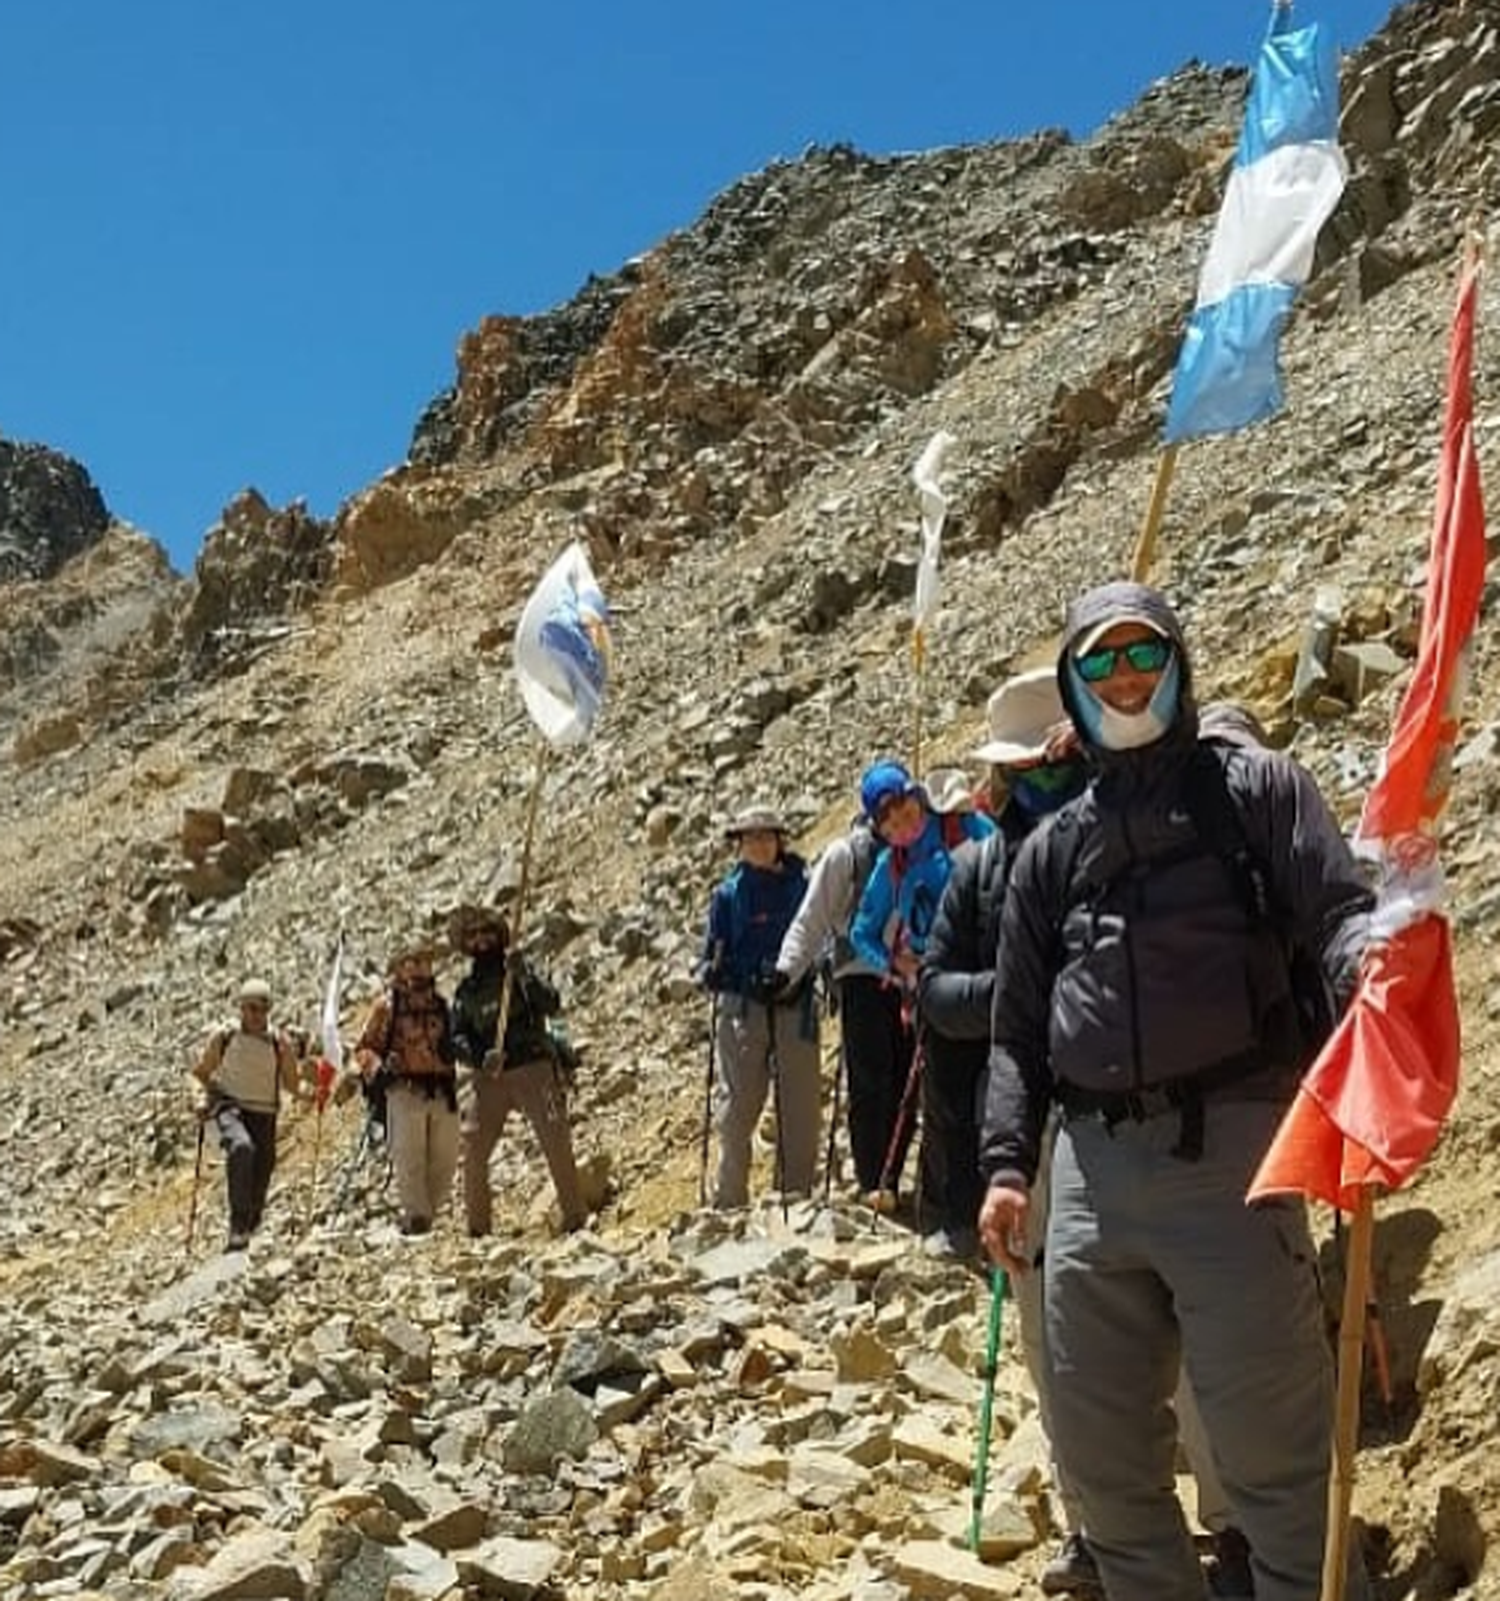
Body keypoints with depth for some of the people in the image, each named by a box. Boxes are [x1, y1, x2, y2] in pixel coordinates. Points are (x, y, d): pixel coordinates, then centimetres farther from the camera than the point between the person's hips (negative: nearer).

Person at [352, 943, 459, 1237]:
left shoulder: (440, 1005, 16)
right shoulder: (388, 1006, 3)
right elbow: (364, 1047, 2)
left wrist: (452, 1083, 13)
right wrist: (377, 1069, -15)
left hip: (442, 1092, 5)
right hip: (406, 1091, -4)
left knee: (445, 1161, 5)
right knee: (409, 1159, -7)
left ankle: (426, 1211, 19)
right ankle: (415, 1216, 0)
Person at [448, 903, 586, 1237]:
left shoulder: (521, 971, 6)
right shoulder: (466, 989, 12)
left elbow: (552, 1005, -9)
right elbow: (458, 1037, 6)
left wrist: (524, 975, -22)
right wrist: (480, 1056, -14)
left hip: (532, 1069, -3)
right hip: (488, 1076, 3)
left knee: (556, 1142, -10)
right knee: (474, 1149, -2)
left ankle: (575, 1216, -2)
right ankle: (477, 1225, 11)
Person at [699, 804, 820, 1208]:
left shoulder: (801, 886, 5)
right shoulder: (728, 894, 6)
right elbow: (714, 953, 10)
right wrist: (712, 970, -12)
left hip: (794, 1007, 1)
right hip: (741, 1008, -1)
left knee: (802, 1109, 2)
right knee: (736, 1108, 0)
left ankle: (798, 1195, 15)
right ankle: (730, 1200, 10)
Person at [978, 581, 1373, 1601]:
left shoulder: (1256, 787, 9)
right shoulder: (1050, 849, 19)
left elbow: (1338, 910, -4)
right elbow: (1018, 1028, 18)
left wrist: (1367, 956, -28)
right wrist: (1007, 1163, 7)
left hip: (1226, 1150, -4)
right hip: (1093, 1170, 5)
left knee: (1272, 1447, -2)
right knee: (1101, 1449, 12)